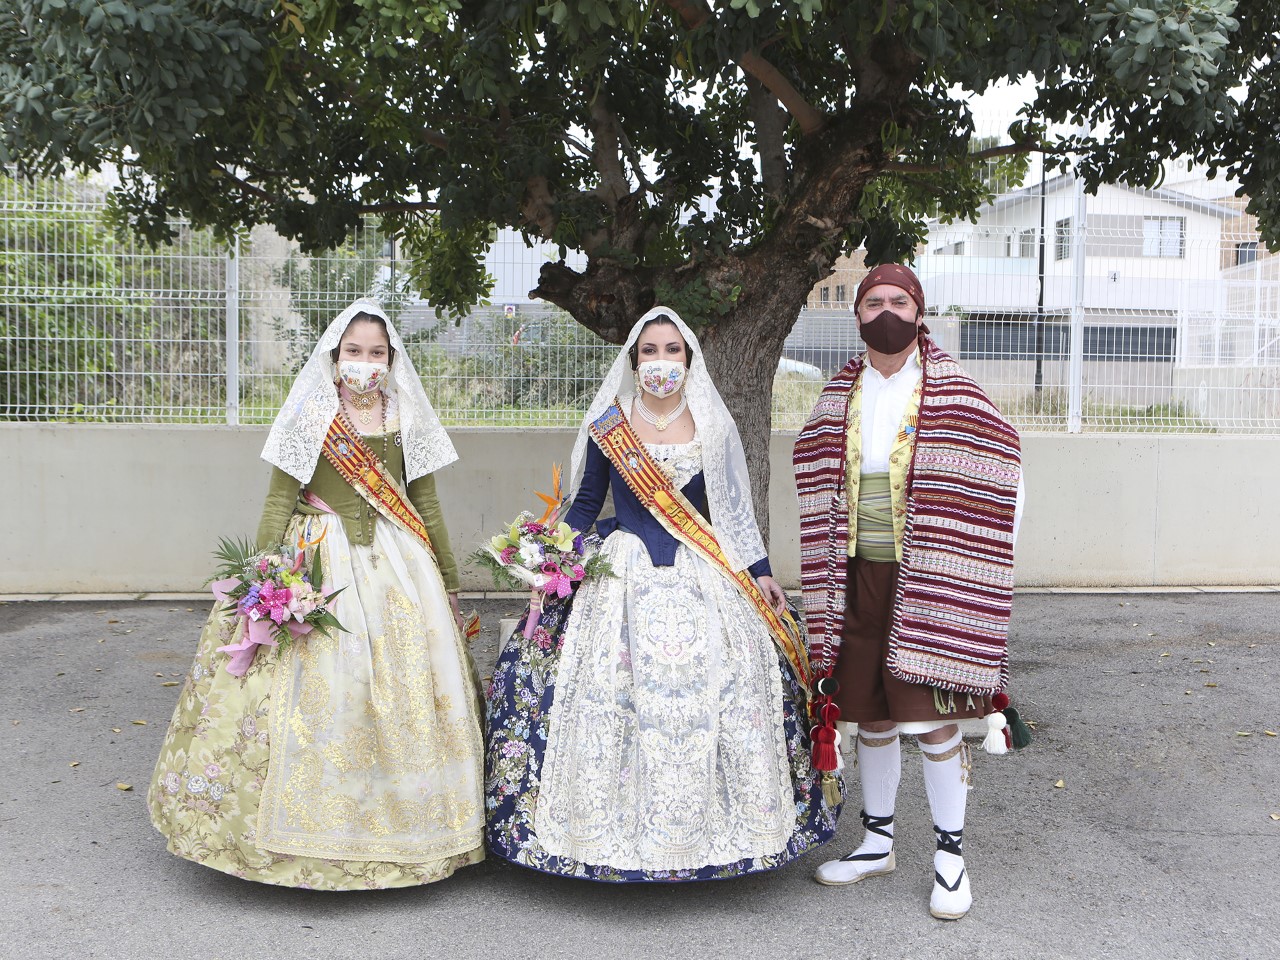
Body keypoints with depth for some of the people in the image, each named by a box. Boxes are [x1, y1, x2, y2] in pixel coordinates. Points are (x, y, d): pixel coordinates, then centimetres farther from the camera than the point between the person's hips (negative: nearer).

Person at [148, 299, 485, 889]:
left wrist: (450, 585, 15)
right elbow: (279, 502, -3)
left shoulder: (407, 420, 9)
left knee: (408, 690, 2)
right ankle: (309, 831, 8)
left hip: (400, 569, 3)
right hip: (319, 567, -3)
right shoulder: (309, 416, 1)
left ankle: (402, 831, 16)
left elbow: (427, 507, 13)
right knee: (312, 689, -5)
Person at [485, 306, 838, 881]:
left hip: (704, 584, 1)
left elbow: (734, 510, 11)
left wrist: (760, 575, 7)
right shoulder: (607, 425, 4)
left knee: (709, 700, -2)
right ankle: (613, 825, 10)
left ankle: (702, 828, 11)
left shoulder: (713, 426, 6)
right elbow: (584, 504, 9)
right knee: (607, 702, -4)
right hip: (621, 581, 0)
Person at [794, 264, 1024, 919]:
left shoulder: (954, 393, -3)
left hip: (929, 579, -4)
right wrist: (826, 583, 12)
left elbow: (1000, 474, -1)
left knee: (932, 718, -4)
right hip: (859, 578, 4)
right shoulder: (837, 399, 10)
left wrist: (977, 566, -6)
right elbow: (817, 487, 16)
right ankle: (876, 842, 27)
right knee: (870, 717, 12)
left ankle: (951, 856, 10)